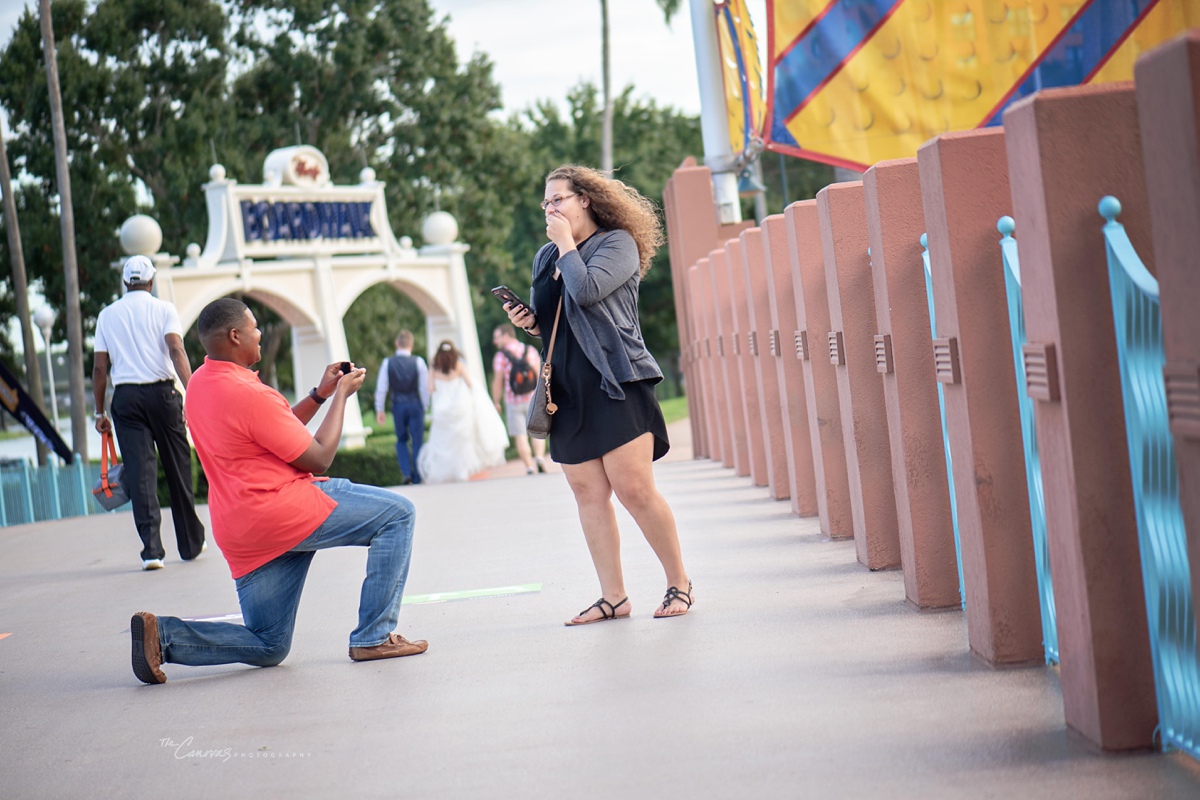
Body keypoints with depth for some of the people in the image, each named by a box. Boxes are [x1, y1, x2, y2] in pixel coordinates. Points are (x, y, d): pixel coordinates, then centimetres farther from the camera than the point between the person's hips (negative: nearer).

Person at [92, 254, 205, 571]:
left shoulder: (107, 315, 9)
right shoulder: (164, 309, 3)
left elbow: (99, 368, 7)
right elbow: (176, 350, -13)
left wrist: (100, 411, 14)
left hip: (125, 397, 1)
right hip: (161, 392, -1)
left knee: (140, 472, -3)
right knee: (177, 468, 10)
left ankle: (151, 548, -14)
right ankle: (191, 543, 20)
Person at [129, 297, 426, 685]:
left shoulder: (200, 383, 12)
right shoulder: (248, 394, -17)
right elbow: (318, 458, -10)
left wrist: (320, 393, 17)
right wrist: (340, 395, 0)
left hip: (237, 530, 9)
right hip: (282, 511, -9)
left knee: (267, 648, 15)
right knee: (397, 514, -1)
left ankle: (162, 634, -3)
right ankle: (373, 637, -4)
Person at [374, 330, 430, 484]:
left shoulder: (388, 363, -3)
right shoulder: (418, 362, -7)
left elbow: (381, 387, -1)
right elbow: (425, 387, -4)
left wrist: (379, 410, 6)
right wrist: (425, 407, 7)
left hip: (398, 406, 1)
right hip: (415, 404, -1)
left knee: (401, 440, 17)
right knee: (417, 441, 7)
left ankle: (406, 472, 1)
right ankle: (416, 478, 8)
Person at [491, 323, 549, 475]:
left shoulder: (501, 356, -7)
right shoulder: (531, 351, 5)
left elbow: (498, 382, -9)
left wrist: (496, 402, 1)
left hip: (513, 401, -3)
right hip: (533, 399, 3)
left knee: (520, 436, 3)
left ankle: (529, 467, -1)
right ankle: (539, 457, -8)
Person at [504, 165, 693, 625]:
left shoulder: (617, 242, -1)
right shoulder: (546, 257, 19)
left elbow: (587, 290, -18)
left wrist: (567, 243, -6)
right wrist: (530, 322, 6)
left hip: (615, 383, -7)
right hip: (568, 391, 7)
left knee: (634, 489, -11)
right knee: (588, 493, 2)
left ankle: (679, 583, 3)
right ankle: (613, 597, 6)